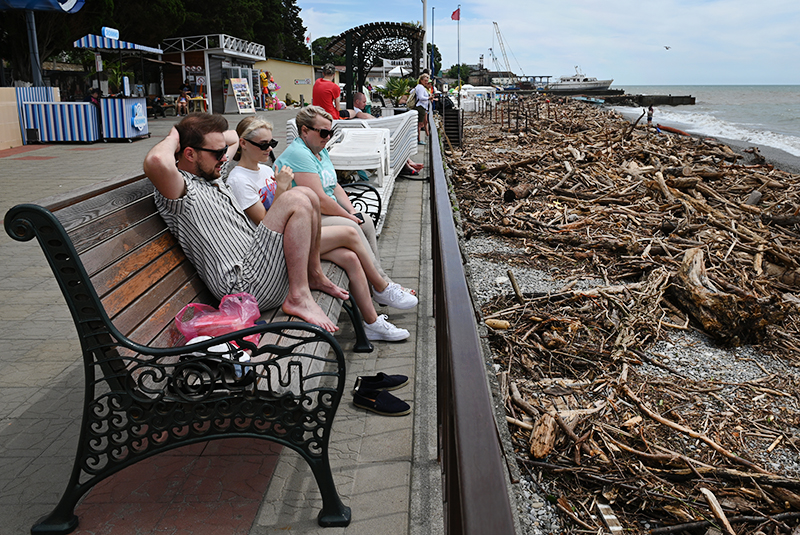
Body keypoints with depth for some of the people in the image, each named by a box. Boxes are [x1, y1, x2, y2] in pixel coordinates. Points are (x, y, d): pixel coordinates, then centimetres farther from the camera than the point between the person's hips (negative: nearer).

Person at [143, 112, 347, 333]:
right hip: (245, 285, -10)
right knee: (295, 201, -18)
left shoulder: (211, 174, 19)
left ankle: (314, 275, 16)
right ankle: (299, 297, -17)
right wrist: (173, 139, -13)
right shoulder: (181, 189, -12)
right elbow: (157, 162, -37)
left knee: (307, 194, 7)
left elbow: (234, 137, 37)